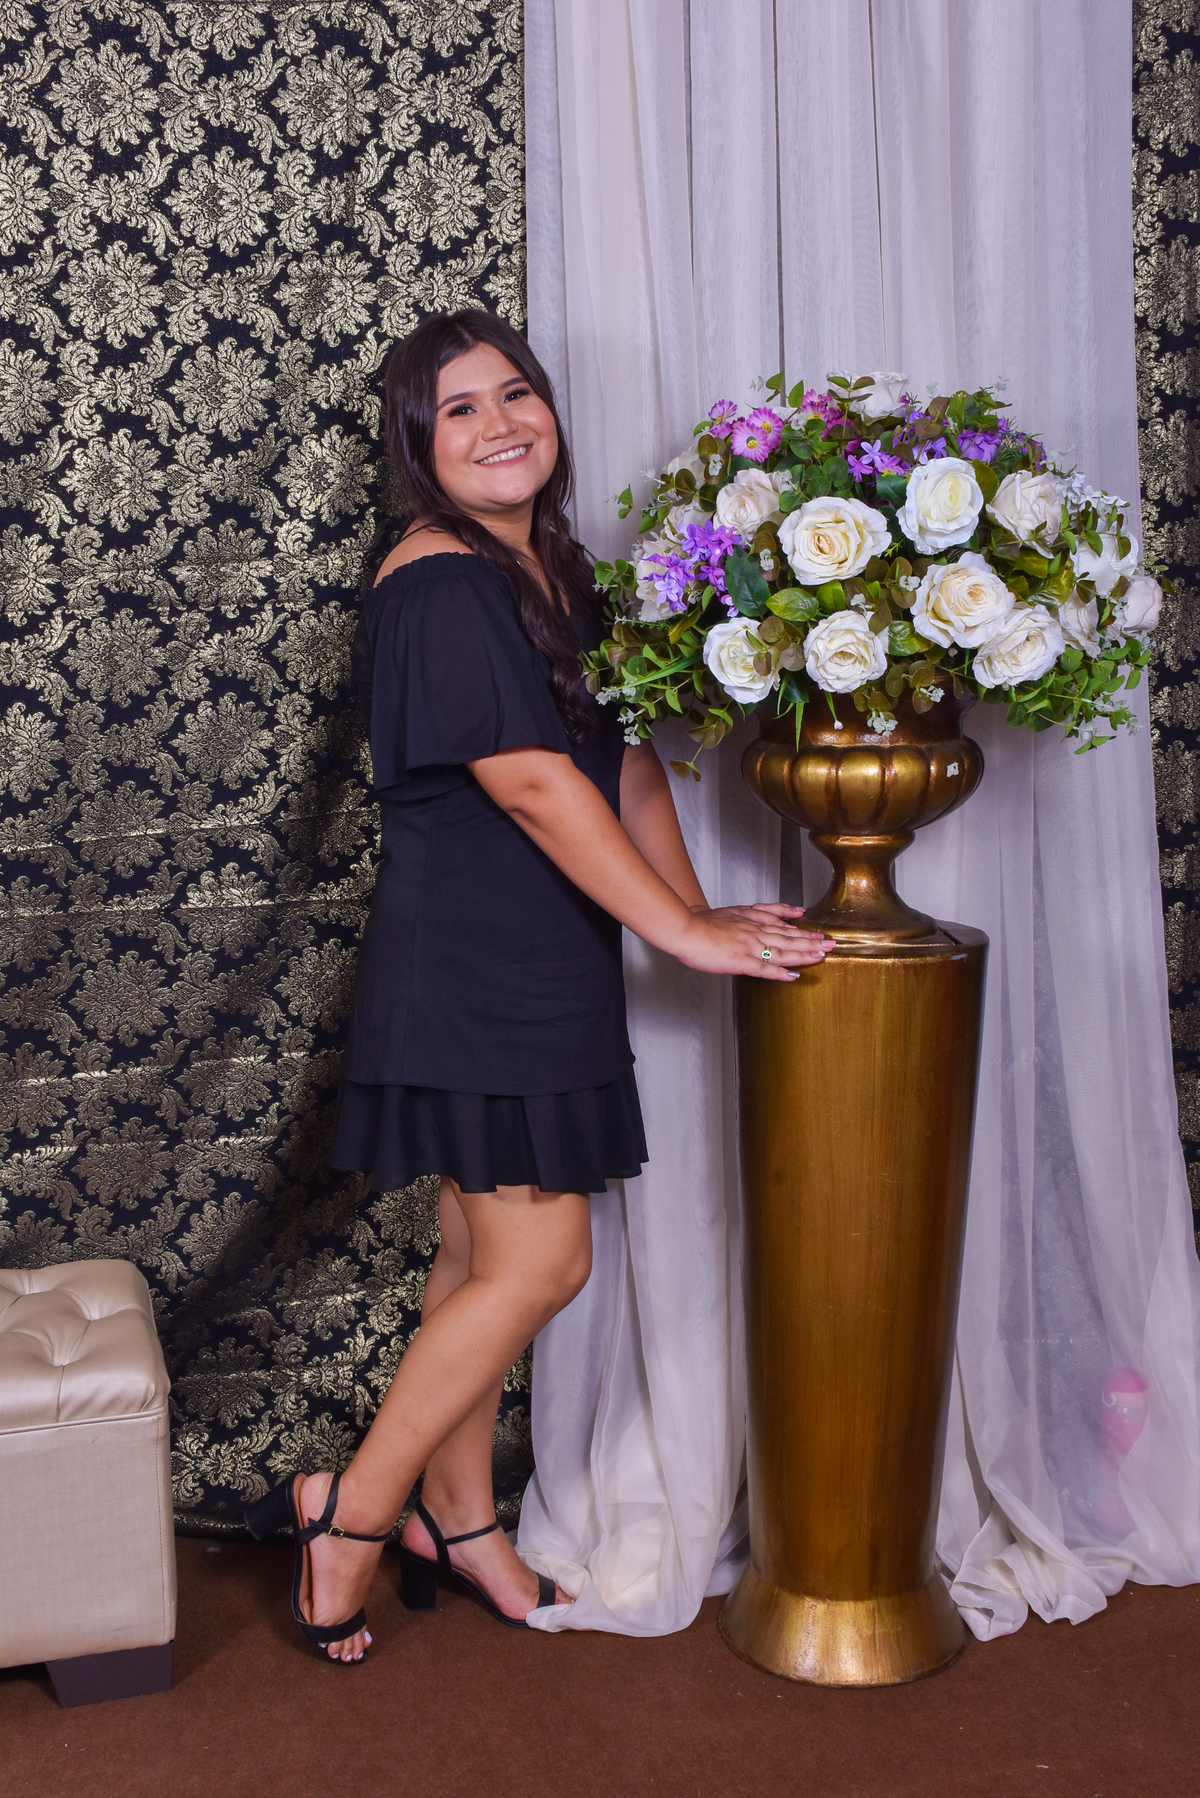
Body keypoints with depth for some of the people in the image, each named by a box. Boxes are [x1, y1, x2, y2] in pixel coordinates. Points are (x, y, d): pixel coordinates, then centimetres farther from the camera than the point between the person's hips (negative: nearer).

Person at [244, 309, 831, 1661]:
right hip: (469, 973, -9)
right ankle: (348, 1510, 9)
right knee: (539, 1263, -6)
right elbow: (533, 784, -21)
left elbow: (624, 752, 13)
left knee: (485, 1254, 15)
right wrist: (686, 934, -18)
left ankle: (457, 1519, 29)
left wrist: (694, 905, 2)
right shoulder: (437, 584, -15)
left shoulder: (552, 569, 14)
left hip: (541, 966, 9)